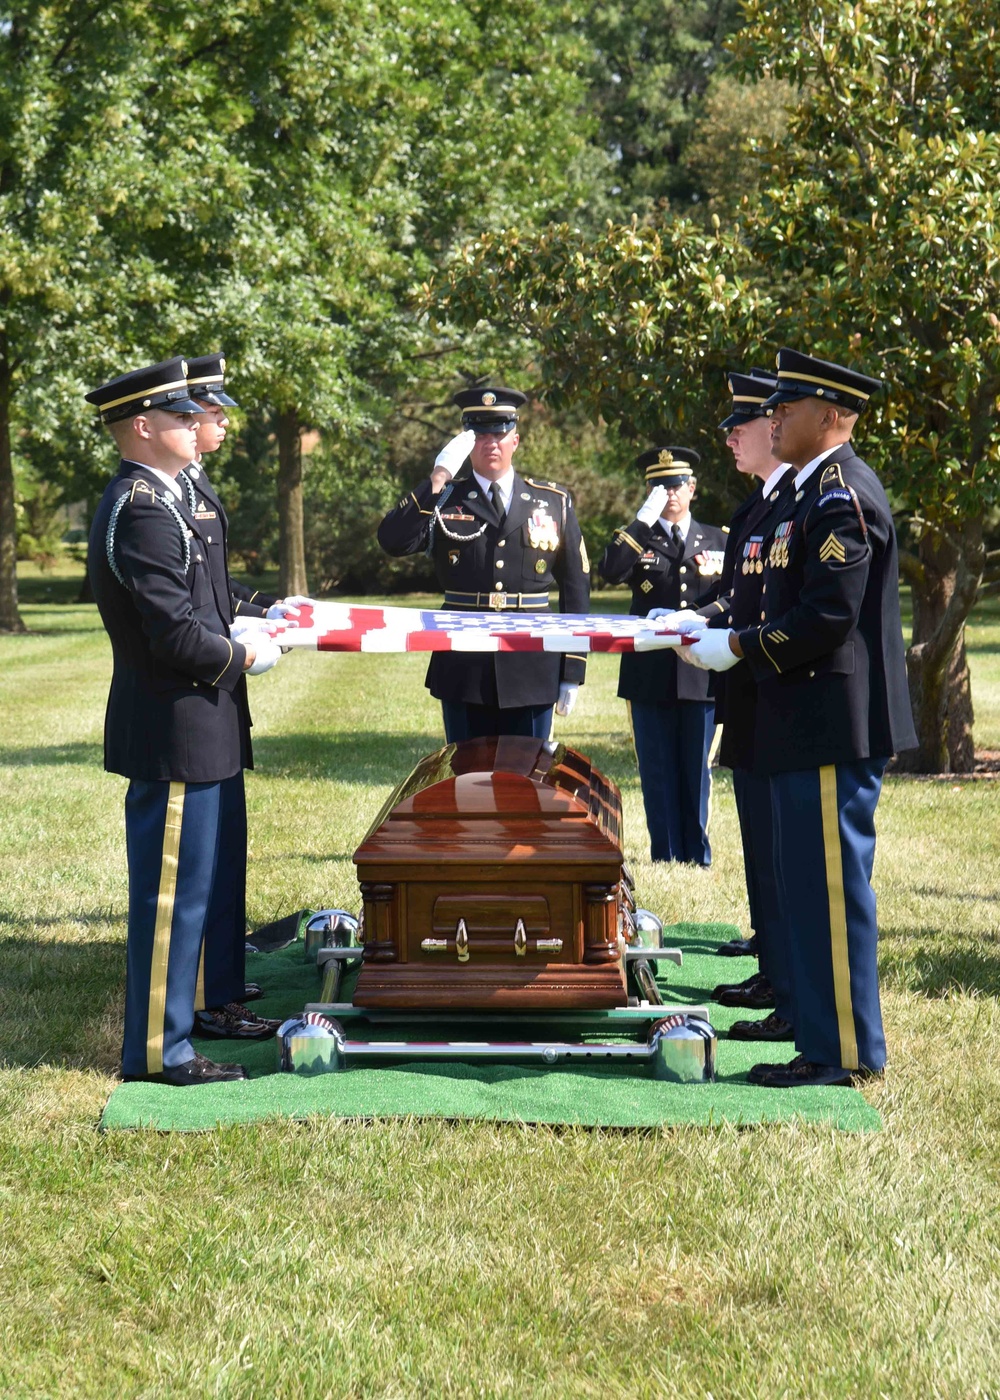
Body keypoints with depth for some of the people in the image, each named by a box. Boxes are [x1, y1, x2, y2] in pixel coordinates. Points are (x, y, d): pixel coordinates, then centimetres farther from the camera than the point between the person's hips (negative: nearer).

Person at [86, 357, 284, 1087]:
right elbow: (175, 635, -26)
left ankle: (217, 1003, 37)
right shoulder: (141, 511, -22)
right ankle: (160, 1050, 6)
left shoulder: (161, 500, 11)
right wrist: (243, 656, -11)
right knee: (172, 889, -2)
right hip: (174, 732, -11)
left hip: (202, 728, 11)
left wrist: (246, 628, 5)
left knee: (216, 879, 22)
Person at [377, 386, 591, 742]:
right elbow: (393, 541, -12)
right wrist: (437, 480, -17)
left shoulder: (554, 502, 7)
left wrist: (573, 672, 4)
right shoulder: (444, 500, 5)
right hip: (463, 672, 0)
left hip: (532, 671, 0)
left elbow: (575, 588, 8)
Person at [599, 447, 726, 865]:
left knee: (695, 769, 5)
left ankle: (697, 857, 13)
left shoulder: (716, 540, 14)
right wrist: (644, 519, -17)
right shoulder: (635, 539, 8)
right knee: (658, 771, 2)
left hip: (699, 672, 1)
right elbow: (610, 571, -15)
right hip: (650, 673, -1)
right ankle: (666, 856, 9)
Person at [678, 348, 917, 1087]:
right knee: (814, 885, 14)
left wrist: (737, 647, -14)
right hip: (812, 723, 11)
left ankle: (845, 1050, 1)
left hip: (834, 728, -11)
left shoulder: (841, 496, -16)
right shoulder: (812, 491, 16)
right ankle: (826, 1036, 20)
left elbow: (827, 618, -22)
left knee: (830, 884, -5)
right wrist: (728, 636, 11)